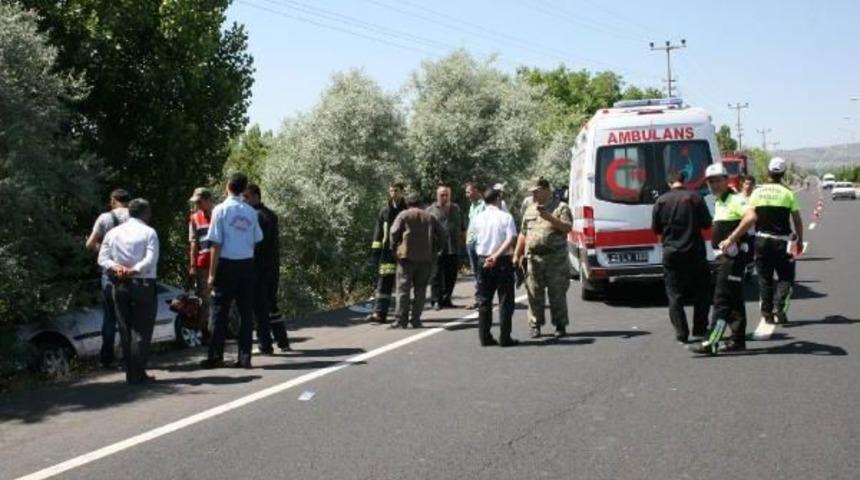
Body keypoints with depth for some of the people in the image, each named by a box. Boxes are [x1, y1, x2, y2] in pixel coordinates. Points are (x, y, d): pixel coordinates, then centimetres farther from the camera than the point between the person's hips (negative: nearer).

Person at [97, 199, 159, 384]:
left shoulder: (113, 232, 10)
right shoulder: (148, 232, -4)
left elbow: (103, 258, 3)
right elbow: (151, 259, -16)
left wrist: (116, 267, -11)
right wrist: (134, 270, -16)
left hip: (120, 285, 5)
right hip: (143, 284, -4)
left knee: (125, 330, 10)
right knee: (141, 330, -1)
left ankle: (131, 373, 11)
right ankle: (138, 374, -5)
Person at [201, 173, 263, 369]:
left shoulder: (221, 210, -8)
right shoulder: (250, 211, 5)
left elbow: (216, 244, -9)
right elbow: (256, 240, 7)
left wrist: (212, 273, -6)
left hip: (227, 264, -4)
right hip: (247, 264, 4)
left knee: (220, 310, 4)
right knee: (246, 311, 7)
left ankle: (215, 357, 6)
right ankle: (244, 358, 7)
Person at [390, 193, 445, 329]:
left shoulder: (404, 215, 3)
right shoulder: (430, 217, 14)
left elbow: (394, 232, -9)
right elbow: (443, 235, 10)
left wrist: (395, 248, 5)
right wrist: (434, 249, 16)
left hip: (407, 256, -3)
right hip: (426, 258, 3)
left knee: (403, 288, -1)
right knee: (420, 289, 8)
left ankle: (401, 320, -6)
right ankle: (416, 320, 6)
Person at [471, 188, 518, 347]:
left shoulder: (477, 218, 3)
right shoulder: (506, 217, -7)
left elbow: (472, 240, 8)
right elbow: (511, 239, -17)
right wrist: (496, 255, -19)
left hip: (483, 261, 4)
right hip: (503, 261, -3)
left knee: (484, 300, 10)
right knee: (505, 300, 3)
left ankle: (484, 337, 11)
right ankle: (504, 338, 1)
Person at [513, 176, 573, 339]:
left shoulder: (561, 207, 1)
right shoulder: (530, 210, 16)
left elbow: (567, 228, -13)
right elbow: (523, 234, 21)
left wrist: (549, 217, -22)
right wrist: (517, 254, 16)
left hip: (555, 258, -4)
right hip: (534, 258, 4)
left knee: (557, 293, 0)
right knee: (534, 294, 4)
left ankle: (560, 325, 9)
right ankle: (535, 325, 12)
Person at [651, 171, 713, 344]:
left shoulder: (661, 201, -3)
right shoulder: (695, 198, -7)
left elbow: (656, 229, 4)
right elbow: (707, 224, -2)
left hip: (671, 253, 1)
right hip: (694, 253, 0)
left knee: (675, 294, 6)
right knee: (701, 291, 15)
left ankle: (681, 333, 2)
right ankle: (699, 328, 16)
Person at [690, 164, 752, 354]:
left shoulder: (735, 200, -11)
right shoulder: (718, 202, 17)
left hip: (733, 255, -10)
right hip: (723, 256, 10)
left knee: (722, 300, -11)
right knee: (734, 300, 13)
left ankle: (711, 342, -13)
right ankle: (738, 340, 20)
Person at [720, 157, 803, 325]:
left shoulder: (757, 192, 0)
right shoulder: (788, 193, -3)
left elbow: (750, 219, -10)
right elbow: (797, 220, 0)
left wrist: (731, 239, -11)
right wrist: (800, 241, 15)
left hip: (761, 240, 2)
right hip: (781, 241, -2)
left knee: (764, 279, 14)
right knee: (786, 278, 8)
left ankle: (767, 313, 14)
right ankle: (779, 307, -13)